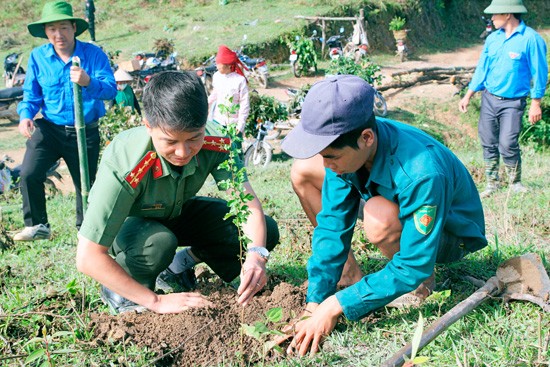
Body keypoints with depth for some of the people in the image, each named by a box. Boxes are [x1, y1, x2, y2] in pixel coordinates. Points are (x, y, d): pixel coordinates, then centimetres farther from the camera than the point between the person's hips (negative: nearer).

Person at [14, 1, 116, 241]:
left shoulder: (94, 54, -10)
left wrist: (89, 82, -41)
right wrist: (26, 116, -16)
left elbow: (111, 90, -21)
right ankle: (37, 226, 2)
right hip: (49, 128, 1)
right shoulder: (37, 57, -2)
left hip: (85, 132, -1)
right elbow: (31, 95, 4)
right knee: (29, 173, -17)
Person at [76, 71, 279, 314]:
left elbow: (248, 203, -26)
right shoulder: (122, 165, -39)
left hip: (177, 212, 5)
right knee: (159, 243, -40)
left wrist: (257, 255, -46)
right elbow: (87, 258, -38)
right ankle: (118, 288, -7)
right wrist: (156, 301, -38)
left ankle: (181, 264, 9)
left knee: (266, 233, -12)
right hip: (125, 224, -4)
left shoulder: (216, 143, -28)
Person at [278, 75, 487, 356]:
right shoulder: (345, 145, -22)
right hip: (402, 205, 6)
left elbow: (412, 269, -35)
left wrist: (336, 305, -33)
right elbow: (332, 223, -16)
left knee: (379, 216, -40)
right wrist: (315, 303, -20)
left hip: (448, 234, -6)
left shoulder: (421, 173, -41)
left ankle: (425, 282, -9)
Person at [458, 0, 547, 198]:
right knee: (488, 143, 7)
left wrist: (536, 104, -9)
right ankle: (492, 184, 20)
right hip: (489, 98, 5)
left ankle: (515, 183, 11)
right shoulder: (493, 38, 5)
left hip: (513, 102, -5)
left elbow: (539, 72, -8)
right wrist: (468, 96, 12)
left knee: (507, 144, -11)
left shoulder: (530, 39, -11)